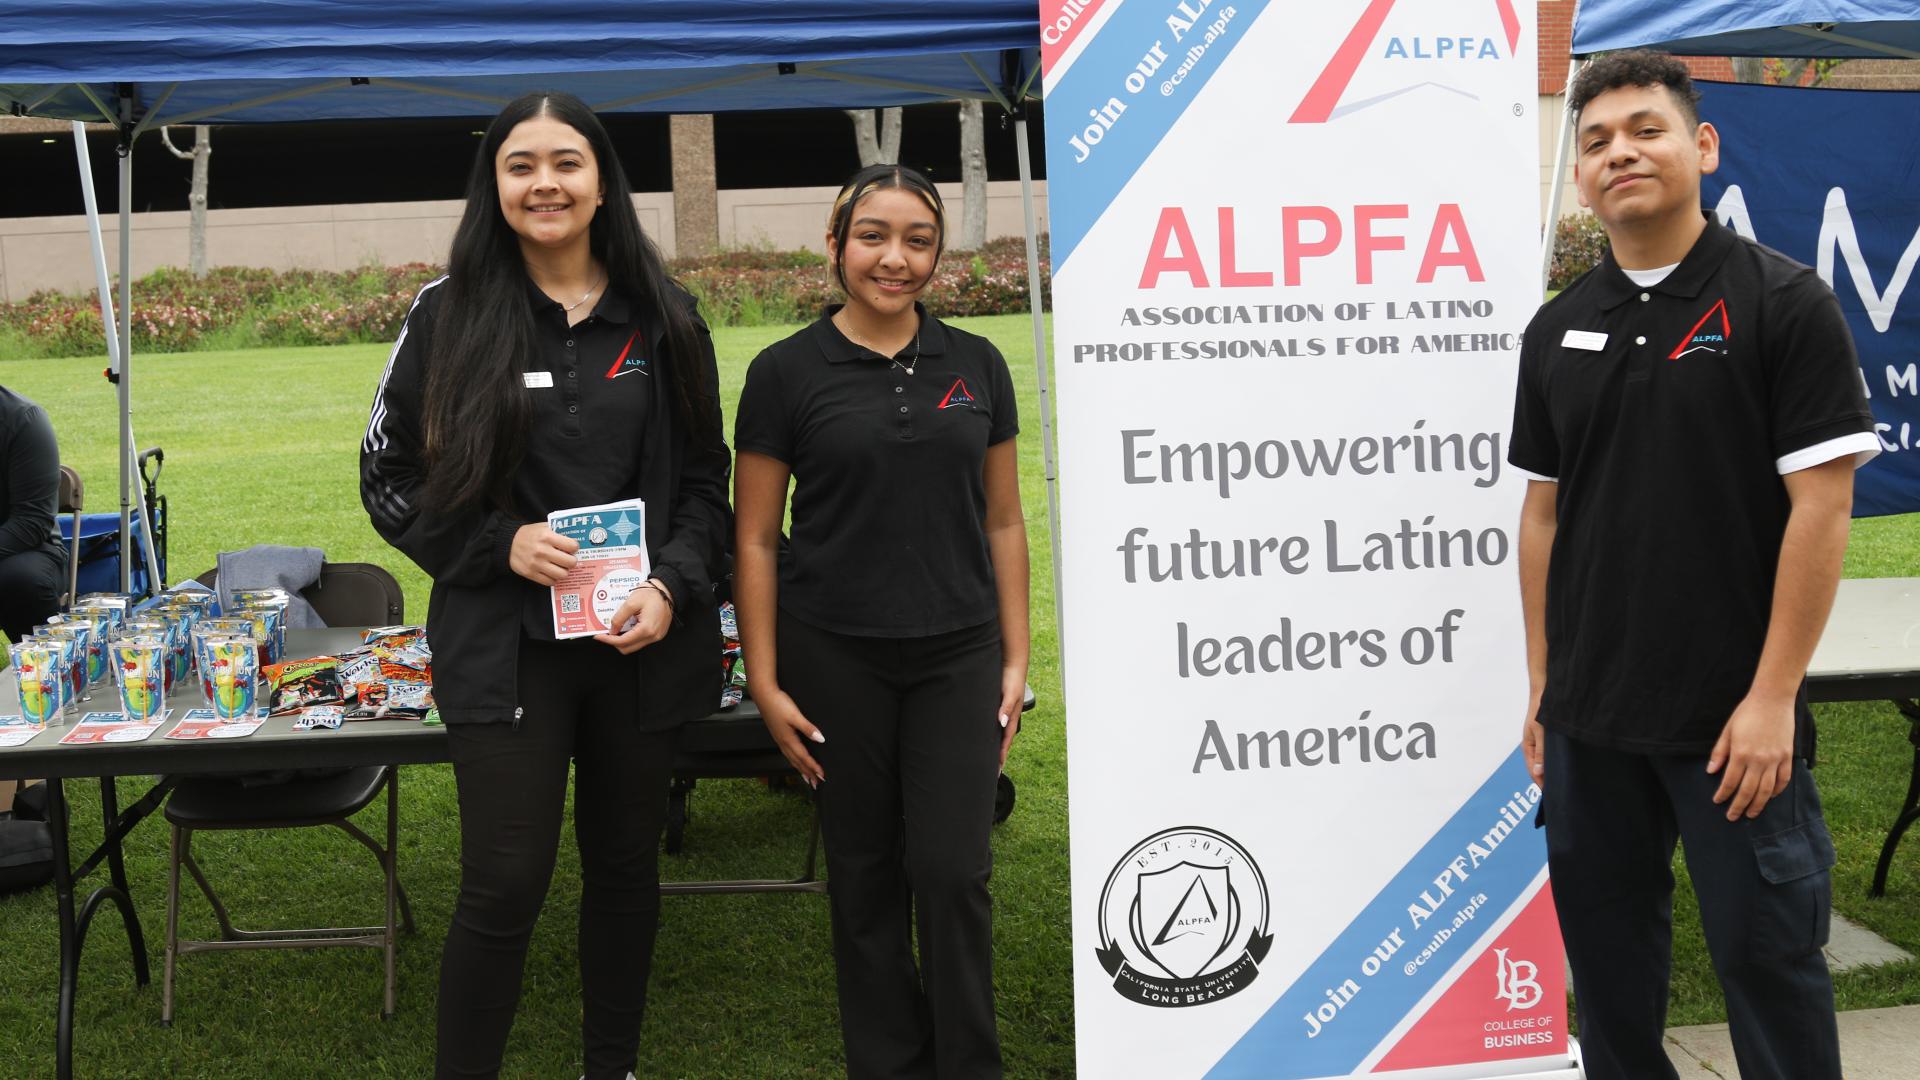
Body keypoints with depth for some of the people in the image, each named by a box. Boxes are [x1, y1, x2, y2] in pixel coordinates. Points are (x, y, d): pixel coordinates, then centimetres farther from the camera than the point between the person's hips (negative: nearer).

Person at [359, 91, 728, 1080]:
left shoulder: (661, 320, 4)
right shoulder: (448, 314, -2)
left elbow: (705, 479, 8)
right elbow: (390, 477, 2)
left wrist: (670, 587, -9)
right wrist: (500, 543, -13)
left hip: (641, 640, 3)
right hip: (504, 642, -2)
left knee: (625, 865, 14)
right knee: (505, 885, -5)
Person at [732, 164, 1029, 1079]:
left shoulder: (976, 365, 5)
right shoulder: (786, 371, -4)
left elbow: (1002, 521, 9)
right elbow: (755, 539, -2)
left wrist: (1016, 659, 5)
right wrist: (765, 684, -5)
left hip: (956, 657, 2)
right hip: (837, 659, -1)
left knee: (953, 868, -2)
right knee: (865, 875, 9)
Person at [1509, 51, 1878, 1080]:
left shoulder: (1783, 302, -7)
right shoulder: (1558, 329, 8)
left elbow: (1822, 506, -11)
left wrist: (1772, 696, -15)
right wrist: (1541, 682, 9)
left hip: (1733, 722, -5)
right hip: (1587, 716, 5)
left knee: (1766, 956, 5)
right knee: (1606, 951, 15)